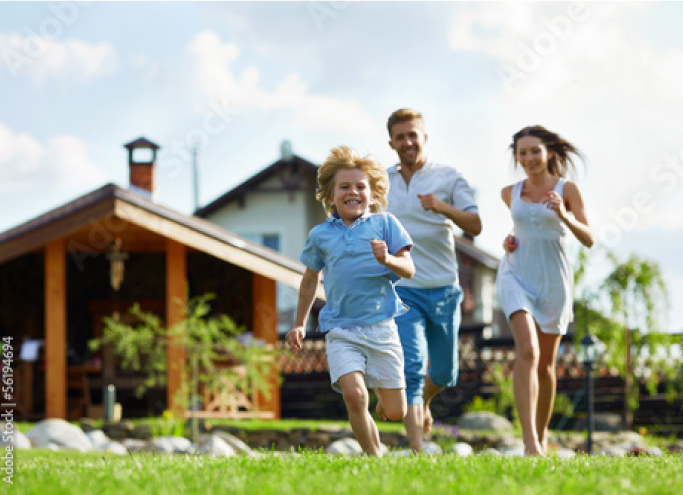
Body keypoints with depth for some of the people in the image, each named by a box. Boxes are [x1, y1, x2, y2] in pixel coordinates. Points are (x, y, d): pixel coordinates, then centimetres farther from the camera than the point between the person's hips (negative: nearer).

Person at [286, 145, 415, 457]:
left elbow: (409, 270, 0)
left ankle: (382, 395, 38)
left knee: (395, 412, 1)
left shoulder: (384, 224, 4)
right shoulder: (320, 235, 9)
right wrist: (299, 325, 27)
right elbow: (310, 280, 24)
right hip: (341, 330, 1)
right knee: (354, 394, -23)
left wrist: (387, 260, -22)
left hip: (381, 326, -1)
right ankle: (375, 458, -7)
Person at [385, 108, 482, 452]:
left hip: (443, 289, 1)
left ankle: (423, 401, 47)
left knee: (444, 374, 12)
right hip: (401, 290, -1)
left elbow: (475, 226, -10)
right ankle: (417, 450, -21)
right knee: (411, 366, -18)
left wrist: (444, 208, -27)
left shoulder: (448, 178, 1)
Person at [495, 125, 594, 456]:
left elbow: (588, 240, -7)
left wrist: (564, 216, -24)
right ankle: (530, 441, -30)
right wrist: (510, 239, 8)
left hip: (553, 280, 0)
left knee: (546, 363, 9)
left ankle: (542, 433, 30)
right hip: (517, 276, 0)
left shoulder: (566, 189, -2)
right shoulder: (510, 193, 7)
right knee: (527, 351, -21)